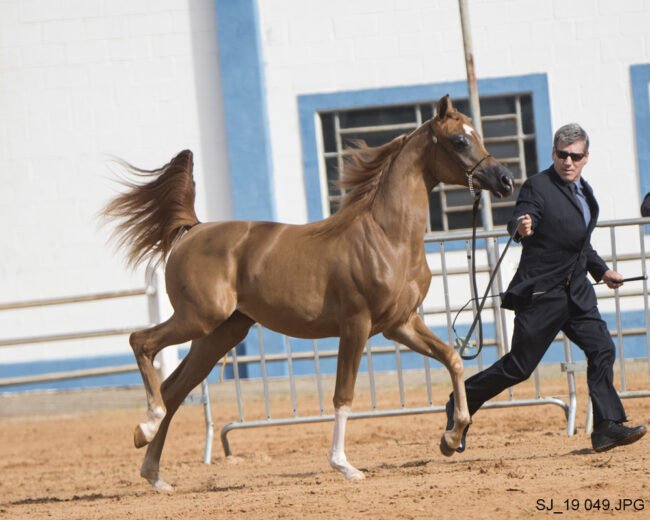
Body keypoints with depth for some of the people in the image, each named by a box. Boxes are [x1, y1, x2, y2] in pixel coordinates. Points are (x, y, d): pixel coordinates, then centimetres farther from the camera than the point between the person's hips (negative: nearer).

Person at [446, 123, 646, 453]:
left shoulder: (584, 191, 14)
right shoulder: (538, 187, -11)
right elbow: (521, 220, -27)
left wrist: (602, 270, 25)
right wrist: (521, 227, -49)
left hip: (576, 292, 7)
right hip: (540, 293, -7)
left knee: (602, 350, -7)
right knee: (519, 366, -2)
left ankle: (607, 427, -6)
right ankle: (461, 405, 14)